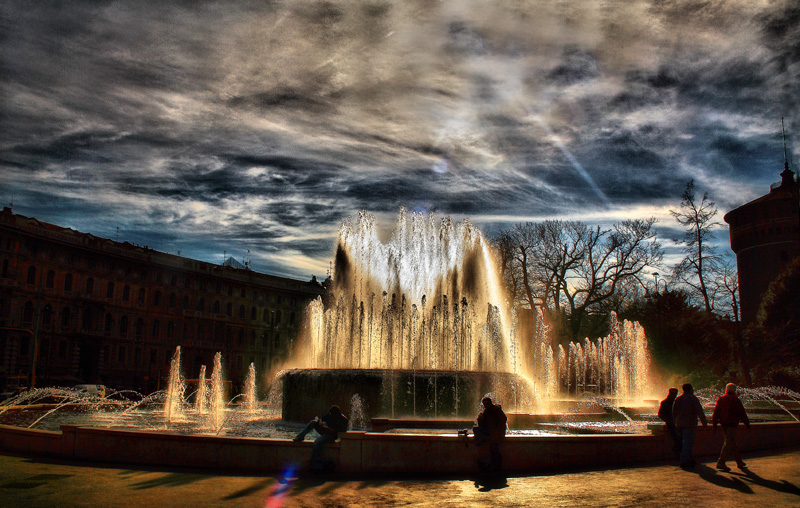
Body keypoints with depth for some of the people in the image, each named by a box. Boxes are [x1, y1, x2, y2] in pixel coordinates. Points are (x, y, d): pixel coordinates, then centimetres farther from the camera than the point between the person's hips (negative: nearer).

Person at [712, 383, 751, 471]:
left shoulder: (720, 399, 10)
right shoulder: (735, 400, -8)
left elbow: (716, 413, 10)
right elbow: (742, 413, -4)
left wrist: (714, 424, 12)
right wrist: (747, 424, 5)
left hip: (723, 424, 7)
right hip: (731, 424, -7)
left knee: (732, 444, 18)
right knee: (729, 443, -8)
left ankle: (739, 462, 28)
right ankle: (721, 463, -15)